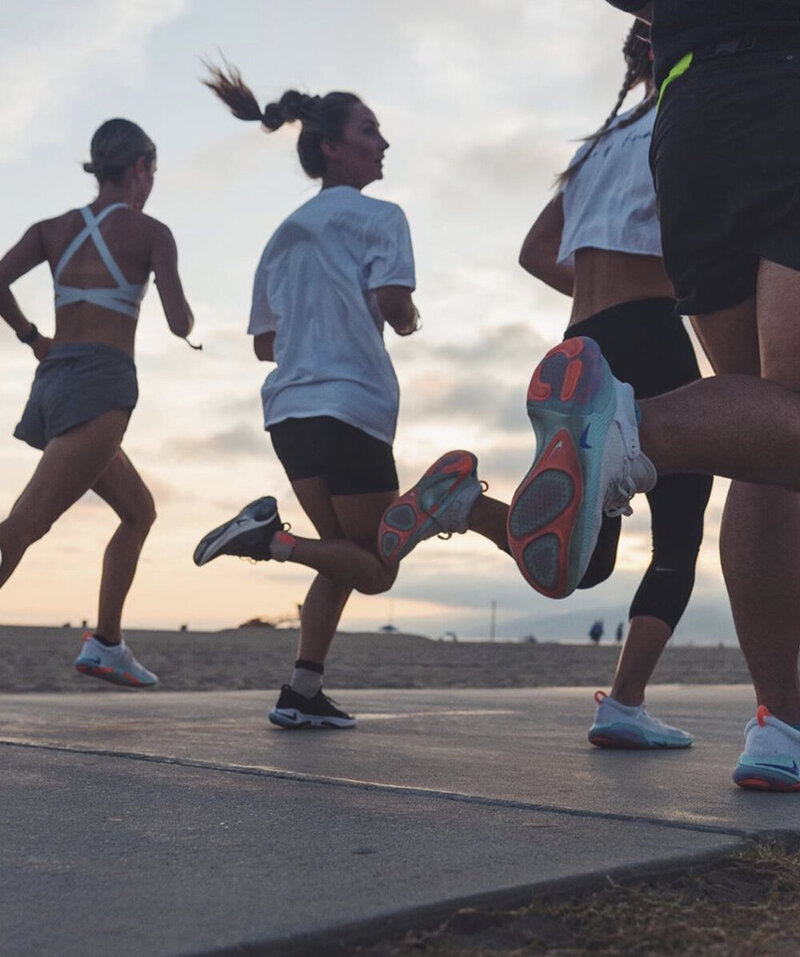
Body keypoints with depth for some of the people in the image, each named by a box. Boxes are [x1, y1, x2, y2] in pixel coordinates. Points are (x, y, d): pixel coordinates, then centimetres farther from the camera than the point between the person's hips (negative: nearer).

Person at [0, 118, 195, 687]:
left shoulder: (54, 228, 16)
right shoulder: (150, 231, 3)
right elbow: (180, 324, -3)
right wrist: (185, 315, 21)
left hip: (53, 382, 7)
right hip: (101, 384, -7)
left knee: (140, 509, 21)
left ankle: (106, 645, 16)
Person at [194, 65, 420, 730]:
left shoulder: (285, 235, 20)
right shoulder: (378, 217, -1)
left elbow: (265, 343, 19)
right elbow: (394, 307, -14)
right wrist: (408, 319, 8)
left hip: (290, 410, 8)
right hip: (352, 407, -7)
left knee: (344, 554, 17)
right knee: (375, 569, 3)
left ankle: (303, 693, 8)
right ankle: (271, 536, -21)